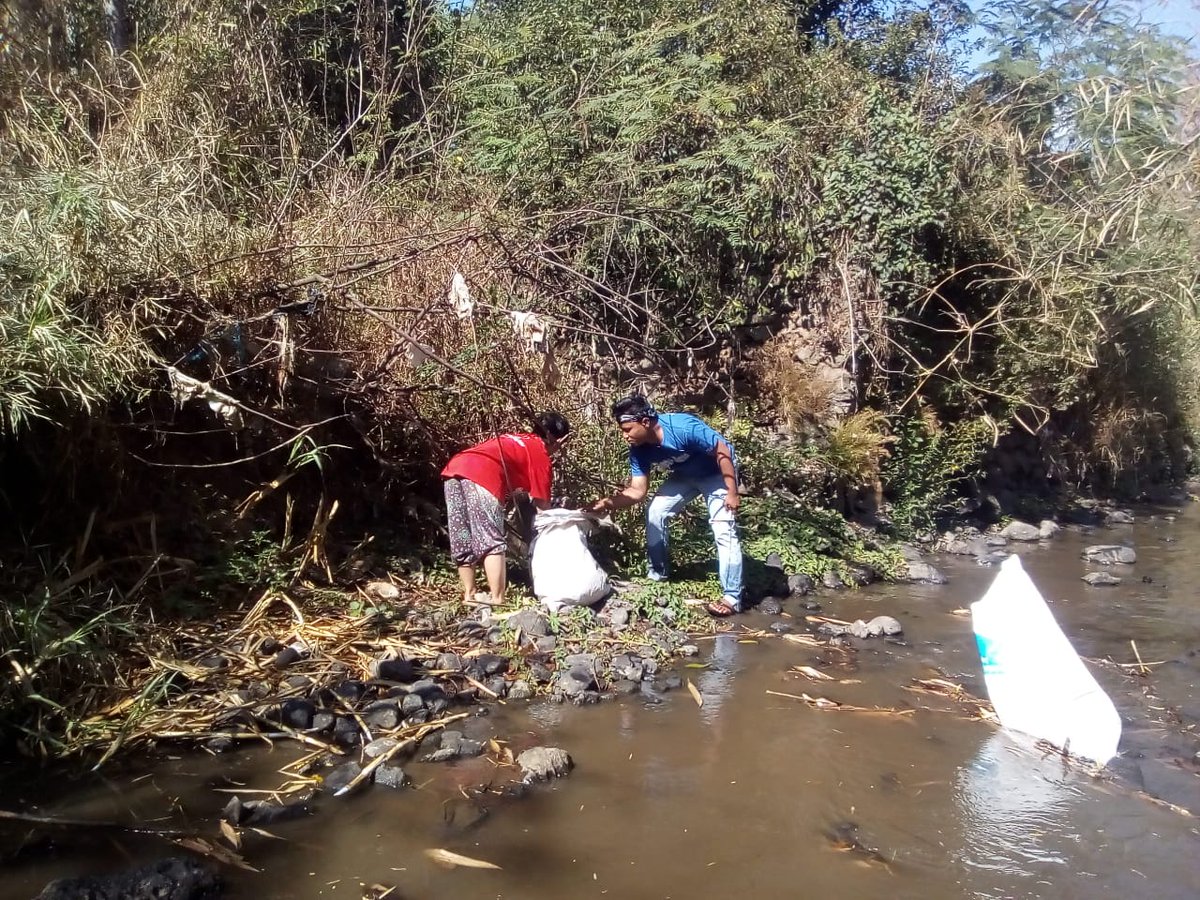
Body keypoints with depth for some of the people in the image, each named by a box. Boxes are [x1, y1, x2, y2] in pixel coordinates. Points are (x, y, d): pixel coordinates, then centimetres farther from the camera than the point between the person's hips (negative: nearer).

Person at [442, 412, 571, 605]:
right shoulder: (541, 456, 13)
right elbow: (542, 503, 14)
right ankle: (496, 598, -1)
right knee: (493, 542, 0)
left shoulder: (518, 441, 33)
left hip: (454, 468, 8)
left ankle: (469, 595, 20)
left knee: (462, 543, 13)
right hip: (481, 475, -8)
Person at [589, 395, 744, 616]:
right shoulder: (639, 450, -18)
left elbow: (723, 451, -28)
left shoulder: (683, 427, -38)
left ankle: (731, 597, -13)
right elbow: (638, 491, -13)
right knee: (655, 513, -3)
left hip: (716, 473, -6)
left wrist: (732, 493, -27)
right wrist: (607, 503, -28)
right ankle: (657, 575, 13)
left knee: (724, 531, -17)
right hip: (685, 475, 7)